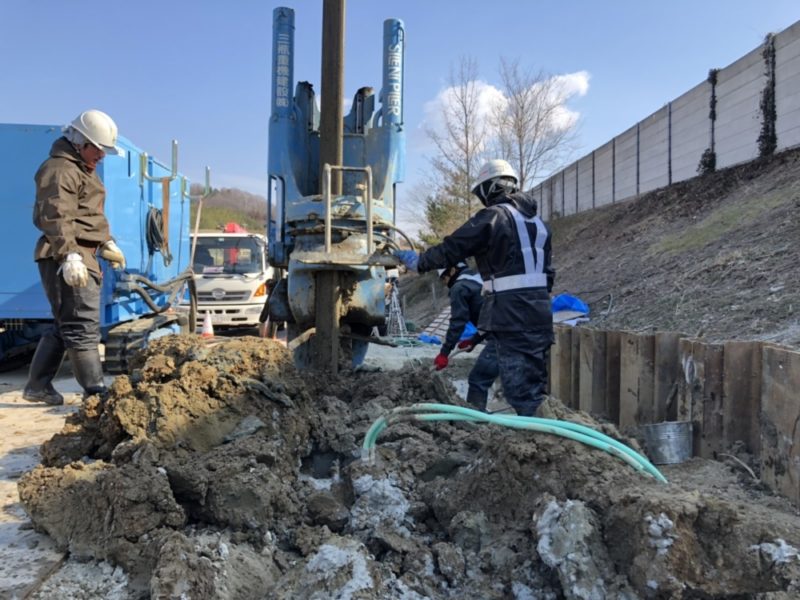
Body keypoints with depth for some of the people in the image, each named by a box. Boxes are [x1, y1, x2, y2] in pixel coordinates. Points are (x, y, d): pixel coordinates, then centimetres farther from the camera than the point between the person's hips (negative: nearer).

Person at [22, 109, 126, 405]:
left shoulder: (84, 169, 23)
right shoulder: (59, 170, -10)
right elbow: (56, 219, -21)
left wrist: (107, 243, 23)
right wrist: (70, 256, -29)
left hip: (83, 256, 10)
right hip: (67, 259, -10)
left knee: (64, 325, 14)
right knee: (83, 325, -10)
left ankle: (38, 386, 23)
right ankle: (95, 390, -8)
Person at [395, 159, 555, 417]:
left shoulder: (493, 216, -8)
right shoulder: (536, 221, 19)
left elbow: (451, 249, -7)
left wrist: (418, 261, 7)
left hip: (511, 312, -8)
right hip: (539, 311, 9)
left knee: (519, 383, -6)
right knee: (536, 381, 15)